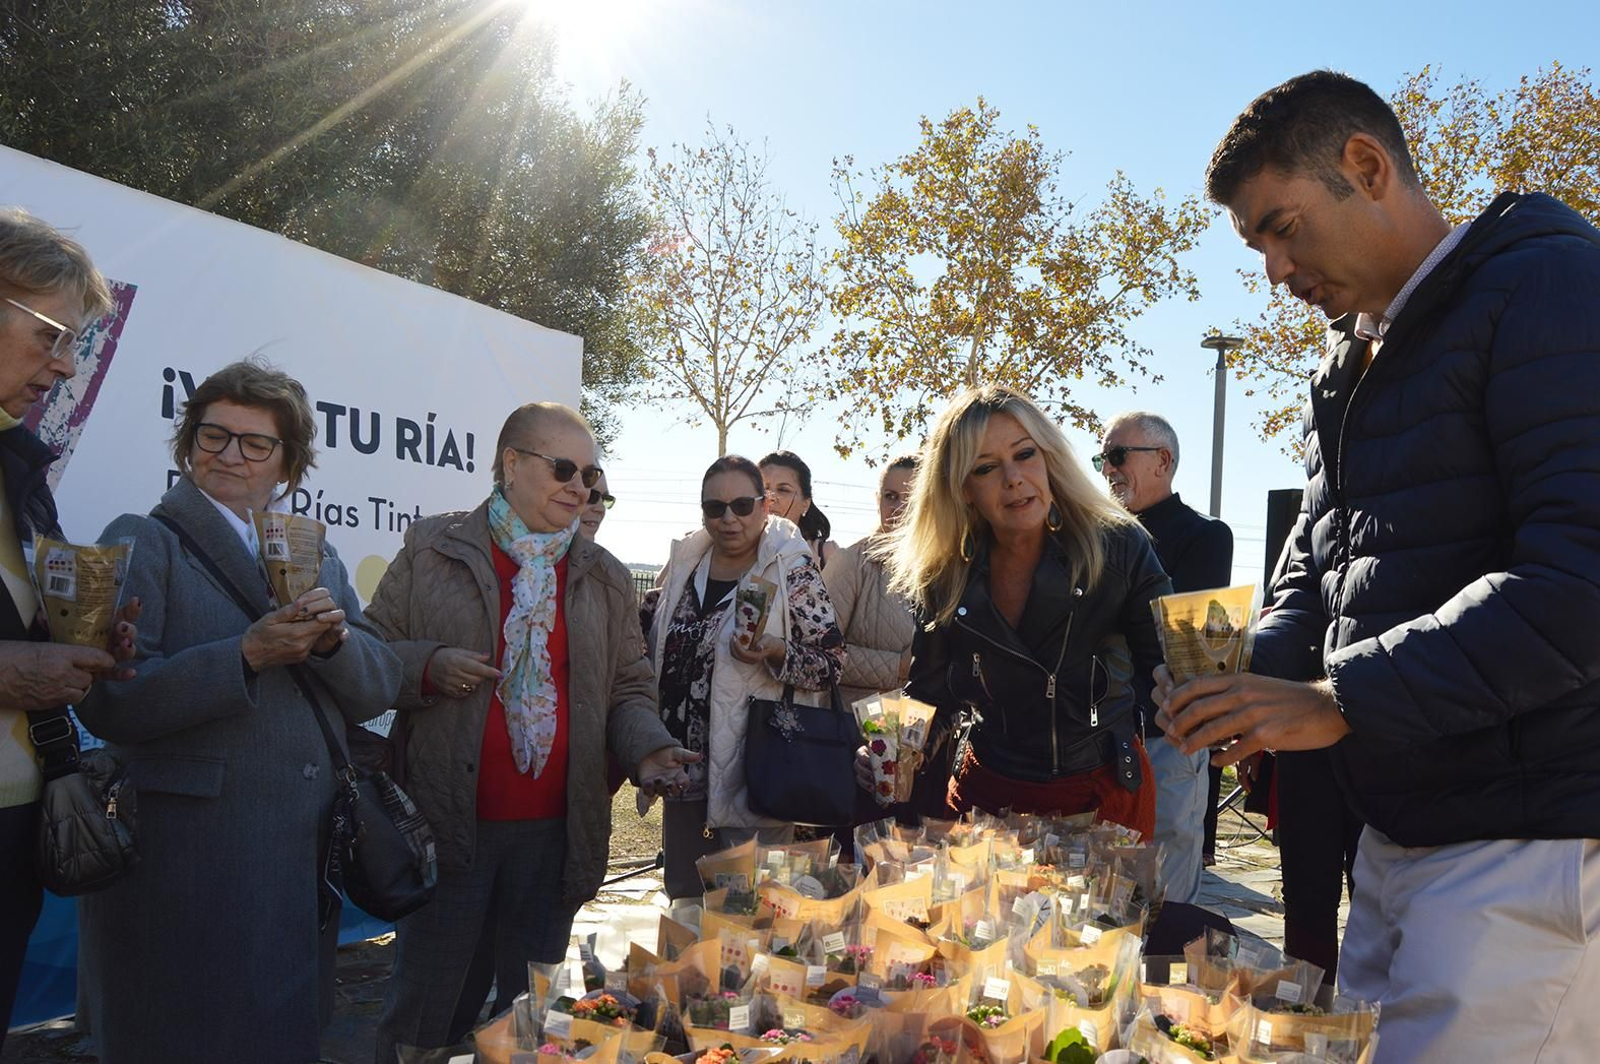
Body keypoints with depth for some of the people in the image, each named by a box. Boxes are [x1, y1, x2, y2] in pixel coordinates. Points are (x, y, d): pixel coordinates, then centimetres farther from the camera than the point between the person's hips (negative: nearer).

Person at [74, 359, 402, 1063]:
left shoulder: (316, 556, 12)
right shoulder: (143, 544, -3)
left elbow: (377, 690, 5)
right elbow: (107, 701, -15)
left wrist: (335, 639, -14)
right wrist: (247, 653, -25)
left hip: (305, 848, 5)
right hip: (185, 854, -5)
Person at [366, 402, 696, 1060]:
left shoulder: (606, 578, 9)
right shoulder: (432, 549, 0)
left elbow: (629, 688, 9)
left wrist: (646, 748, -10)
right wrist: (428, 667, -16)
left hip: (555, 832, 3)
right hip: (449, 826, -2)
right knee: (423, 1009, 10)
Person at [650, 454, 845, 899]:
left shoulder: (792, 570, -9)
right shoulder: (684, 562, 6)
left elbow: (833, 663, -9)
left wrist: (776, 652, -26)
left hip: (752, 771, -5)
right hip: (686, 764, 6)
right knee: (683, 896, 16)